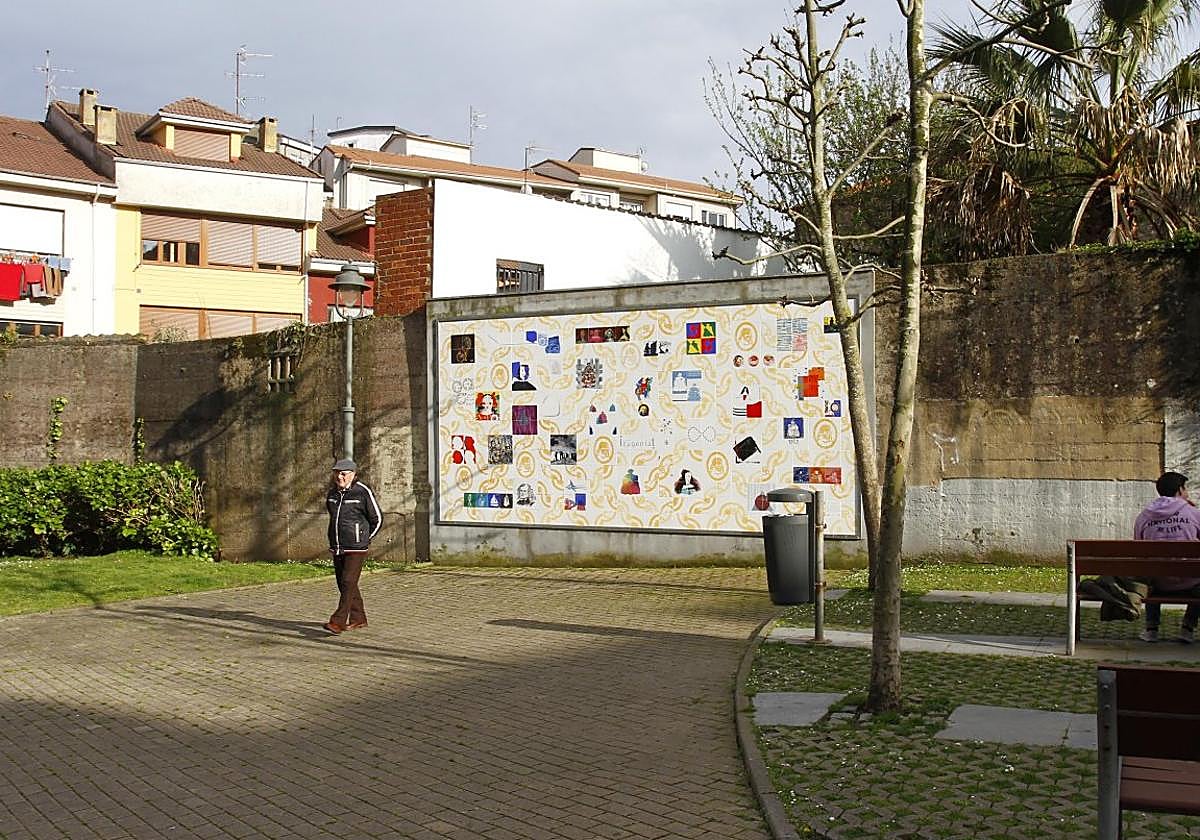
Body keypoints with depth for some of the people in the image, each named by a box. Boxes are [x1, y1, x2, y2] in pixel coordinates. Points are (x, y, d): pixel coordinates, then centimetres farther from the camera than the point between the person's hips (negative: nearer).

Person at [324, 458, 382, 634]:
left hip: (356, 548, -7)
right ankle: (358, 619, 22)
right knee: (343, 584, 10)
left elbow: (377, 519, -1)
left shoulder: (363, 492, -10)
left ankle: (338, 621, -15)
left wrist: (364, 539, 4)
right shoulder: (332, 492, 9)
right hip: (337, 547, 7)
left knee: (348, 582, -12)